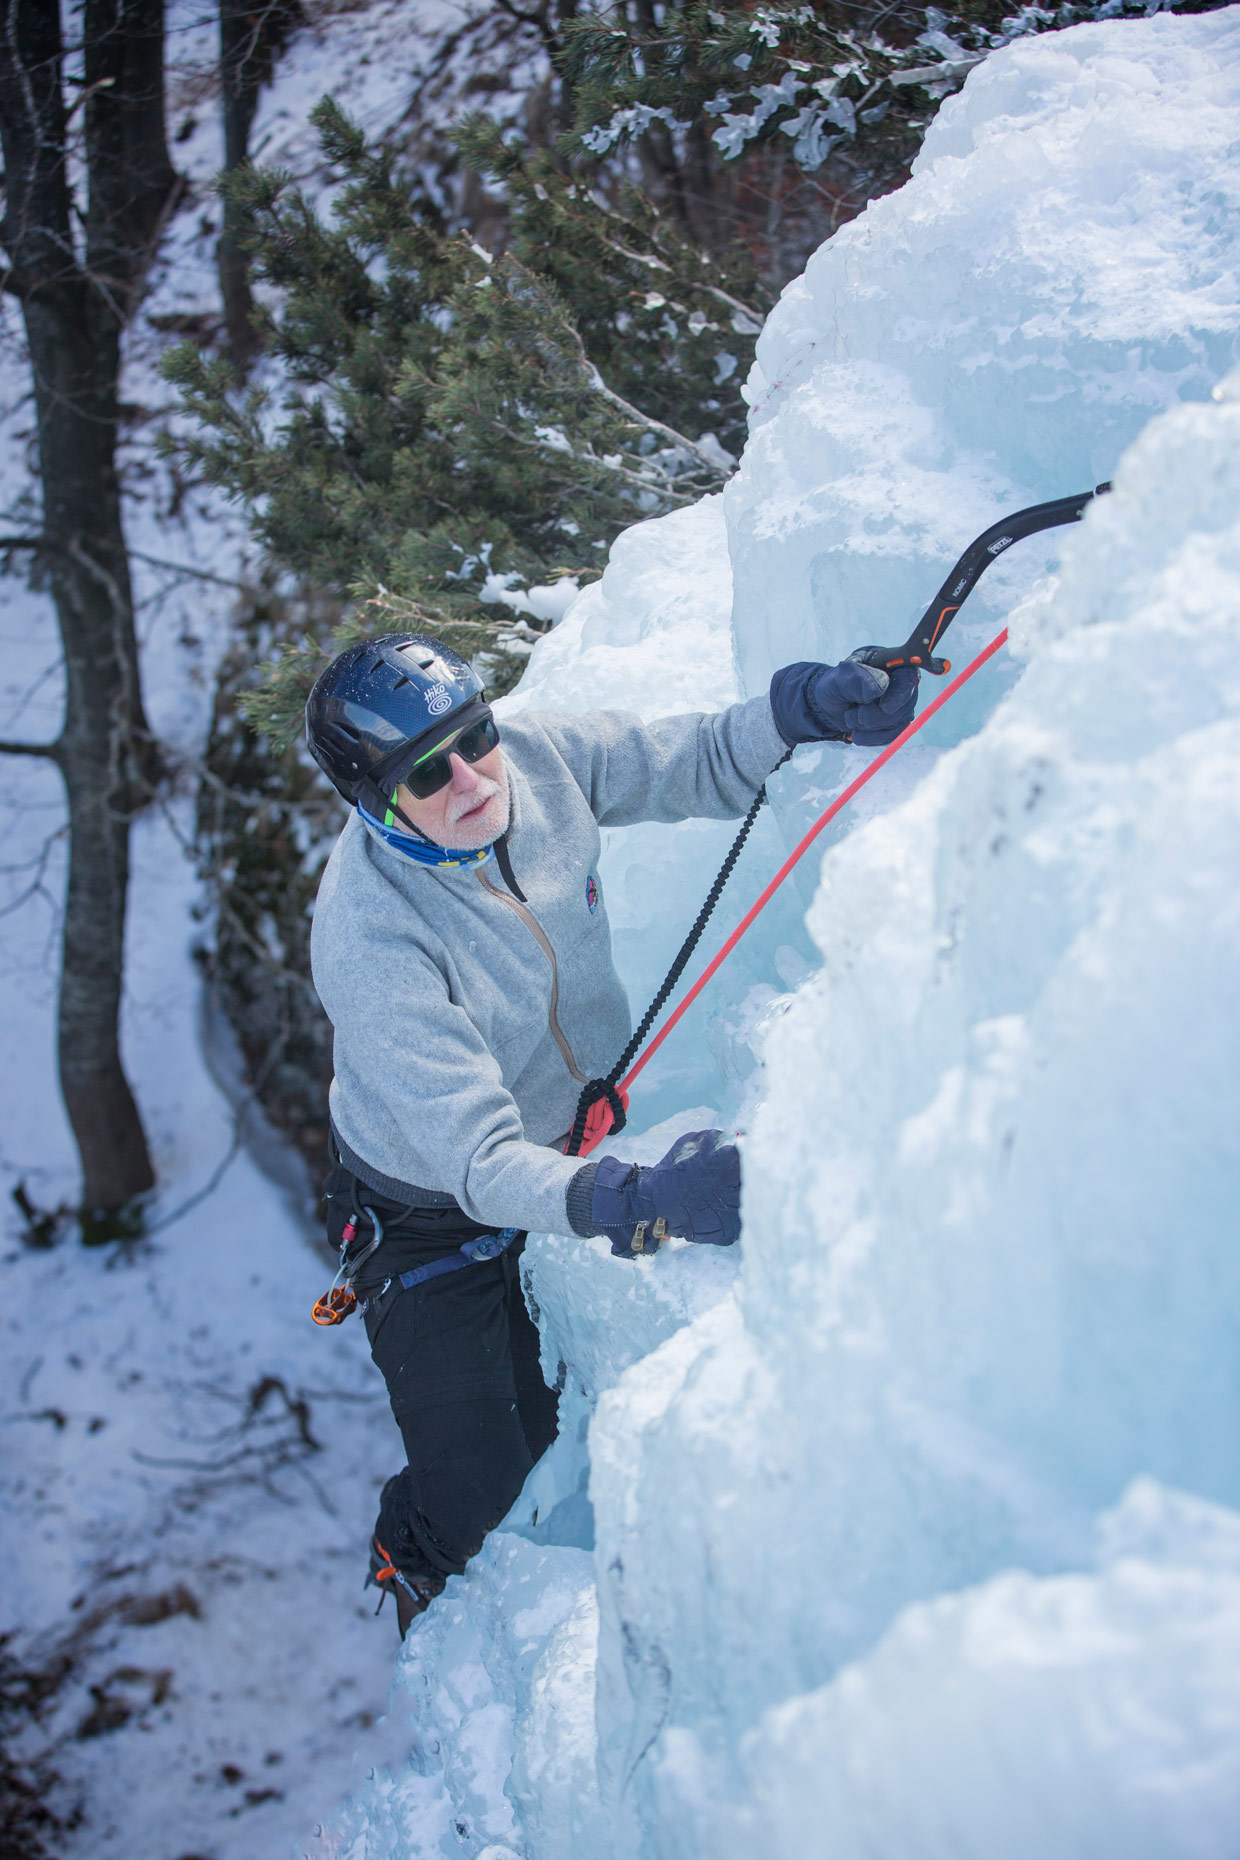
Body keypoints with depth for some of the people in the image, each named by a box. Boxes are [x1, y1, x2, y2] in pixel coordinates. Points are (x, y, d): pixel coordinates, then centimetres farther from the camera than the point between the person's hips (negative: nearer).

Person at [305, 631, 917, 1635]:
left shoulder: (539, 756, -21)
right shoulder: (369, 937, -38)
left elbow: (703, 766, -6)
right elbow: (481, 1162, -39)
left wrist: (795, 707, -28)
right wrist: (640, 1202, -55)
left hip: (571, 1139, 5)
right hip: (434, 1221, -5)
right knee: (477, 1500, 5)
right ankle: (419, 1586, 40)